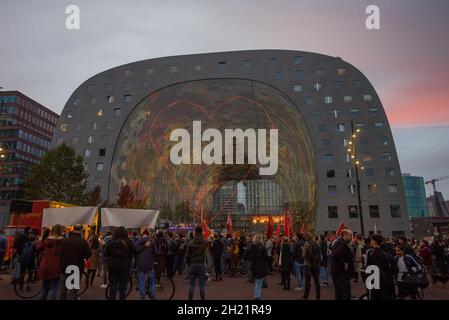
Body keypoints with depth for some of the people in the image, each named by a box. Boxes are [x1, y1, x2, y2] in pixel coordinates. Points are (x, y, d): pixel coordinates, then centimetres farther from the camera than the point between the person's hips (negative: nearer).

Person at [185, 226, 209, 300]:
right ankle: (202, 299, 8)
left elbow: (187, 256, -4)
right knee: (202, 284, 5)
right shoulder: (205, 242, -5)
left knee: (191, 284, 7)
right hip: (202, 265, 0)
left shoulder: (191, 243, -7)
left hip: (192, 264, 0)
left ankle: (190, 299, 12)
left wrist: (188, 264, 11)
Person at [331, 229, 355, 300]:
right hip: (341, 273, -11)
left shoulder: (338, 242, 14)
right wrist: (343, 264, -20)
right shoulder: (341, 244, -17)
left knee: (339, 293, 17)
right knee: (346, 294, -8)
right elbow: (336, 255, -32)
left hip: (337, 272, 11)